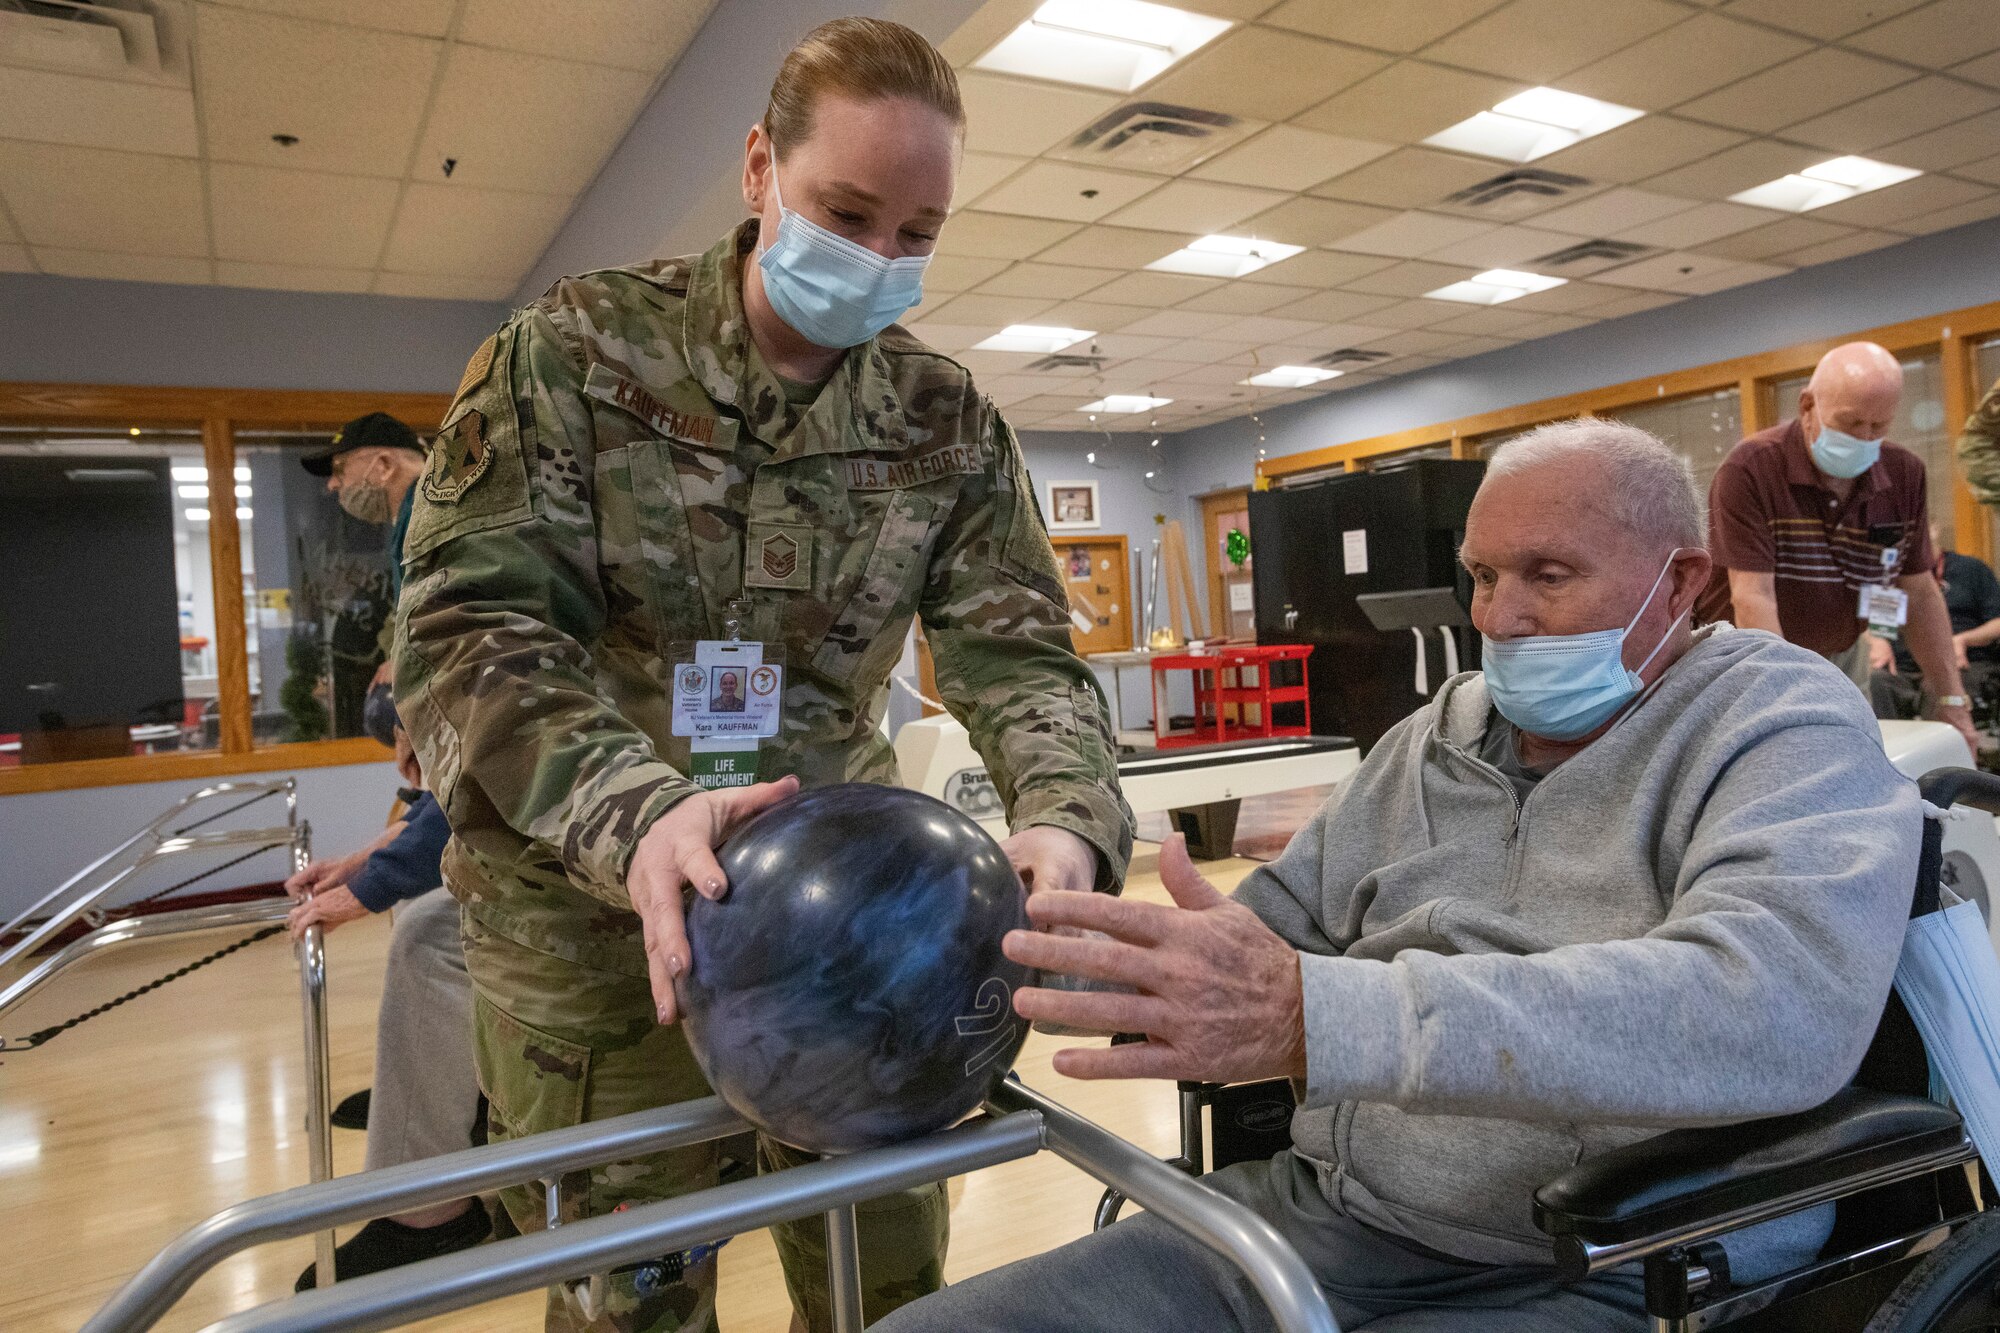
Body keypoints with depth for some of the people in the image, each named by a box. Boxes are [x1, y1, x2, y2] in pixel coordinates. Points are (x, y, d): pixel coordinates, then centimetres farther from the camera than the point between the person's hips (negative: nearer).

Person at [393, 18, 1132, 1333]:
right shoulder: (575, 350, -9)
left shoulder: (949, 422, -1)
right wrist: (631, 816, -34)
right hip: (592, 913, -2)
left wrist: (1069, 818, -28)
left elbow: (1018, 649, -6)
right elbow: (469, 631, -15)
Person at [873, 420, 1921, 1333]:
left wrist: (1315, 1018, -38)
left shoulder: (1786, 725, -6)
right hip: (1307, 1209, 6)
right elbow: (1270, 923, 16)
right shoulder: (1435, 736, 14)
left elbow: (1775, 1008, -26)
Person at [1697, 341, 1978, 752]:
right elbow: (1752, 598, -25)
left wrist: (1951, 699, 3)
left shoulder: (1905, 474, -2)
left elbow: (1919, 592, 6)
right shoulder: (1749, 470, -19)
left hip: (1840, 661, 5)